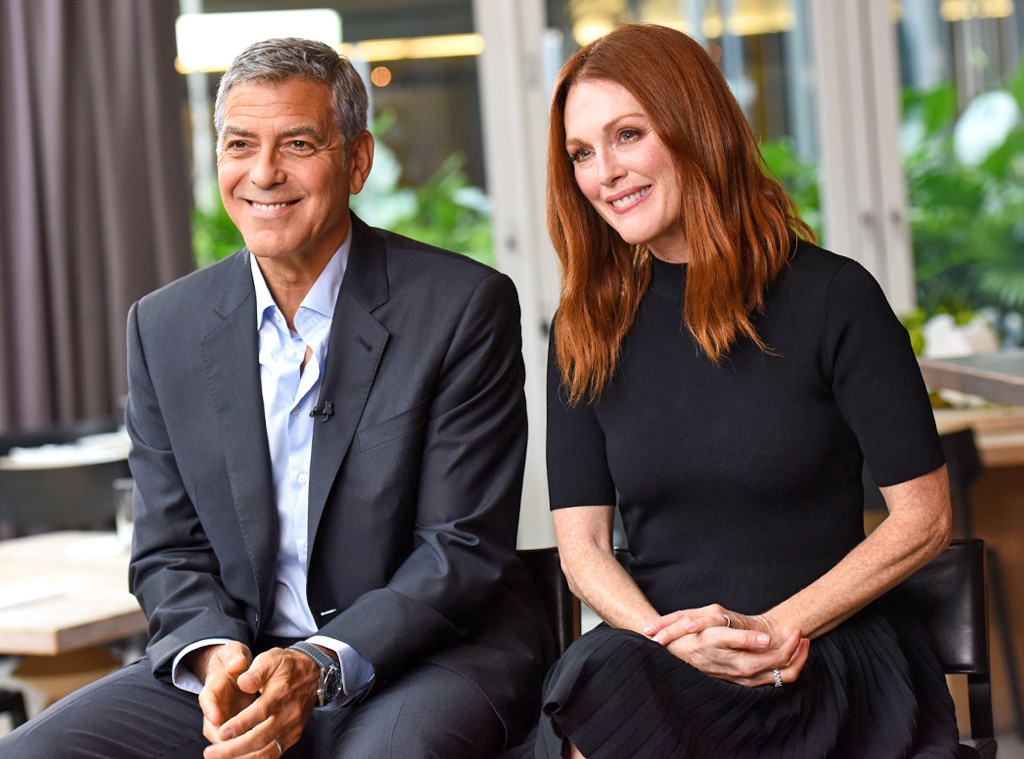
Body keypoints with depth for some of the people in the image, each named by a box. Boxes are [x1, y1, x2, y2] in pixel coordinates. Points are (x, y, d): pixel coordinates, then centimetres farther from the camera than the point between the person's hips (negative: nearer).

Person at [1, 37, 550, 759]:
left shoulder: (468, 306, -6)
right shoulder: (164, 327, 7)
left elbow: (464, 549, -9)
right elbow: (170, 552, 9)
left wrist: (320, 667, -21)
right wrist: (214, 654, -13)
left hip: (428, 653, -4)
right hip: (238, 659, 4)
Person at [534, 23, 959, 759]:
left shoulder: (832, 296, -1)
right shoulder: (585, 331, 10)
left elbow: (924, 518, -1)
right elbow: (582, 542, 6)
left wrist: (776, 630, -11)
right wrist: (667, 635, -14)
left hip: (830, 655, -3)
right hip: (654, 657, 3)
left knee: (605, 697, -33)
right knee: (594, 670, -34)